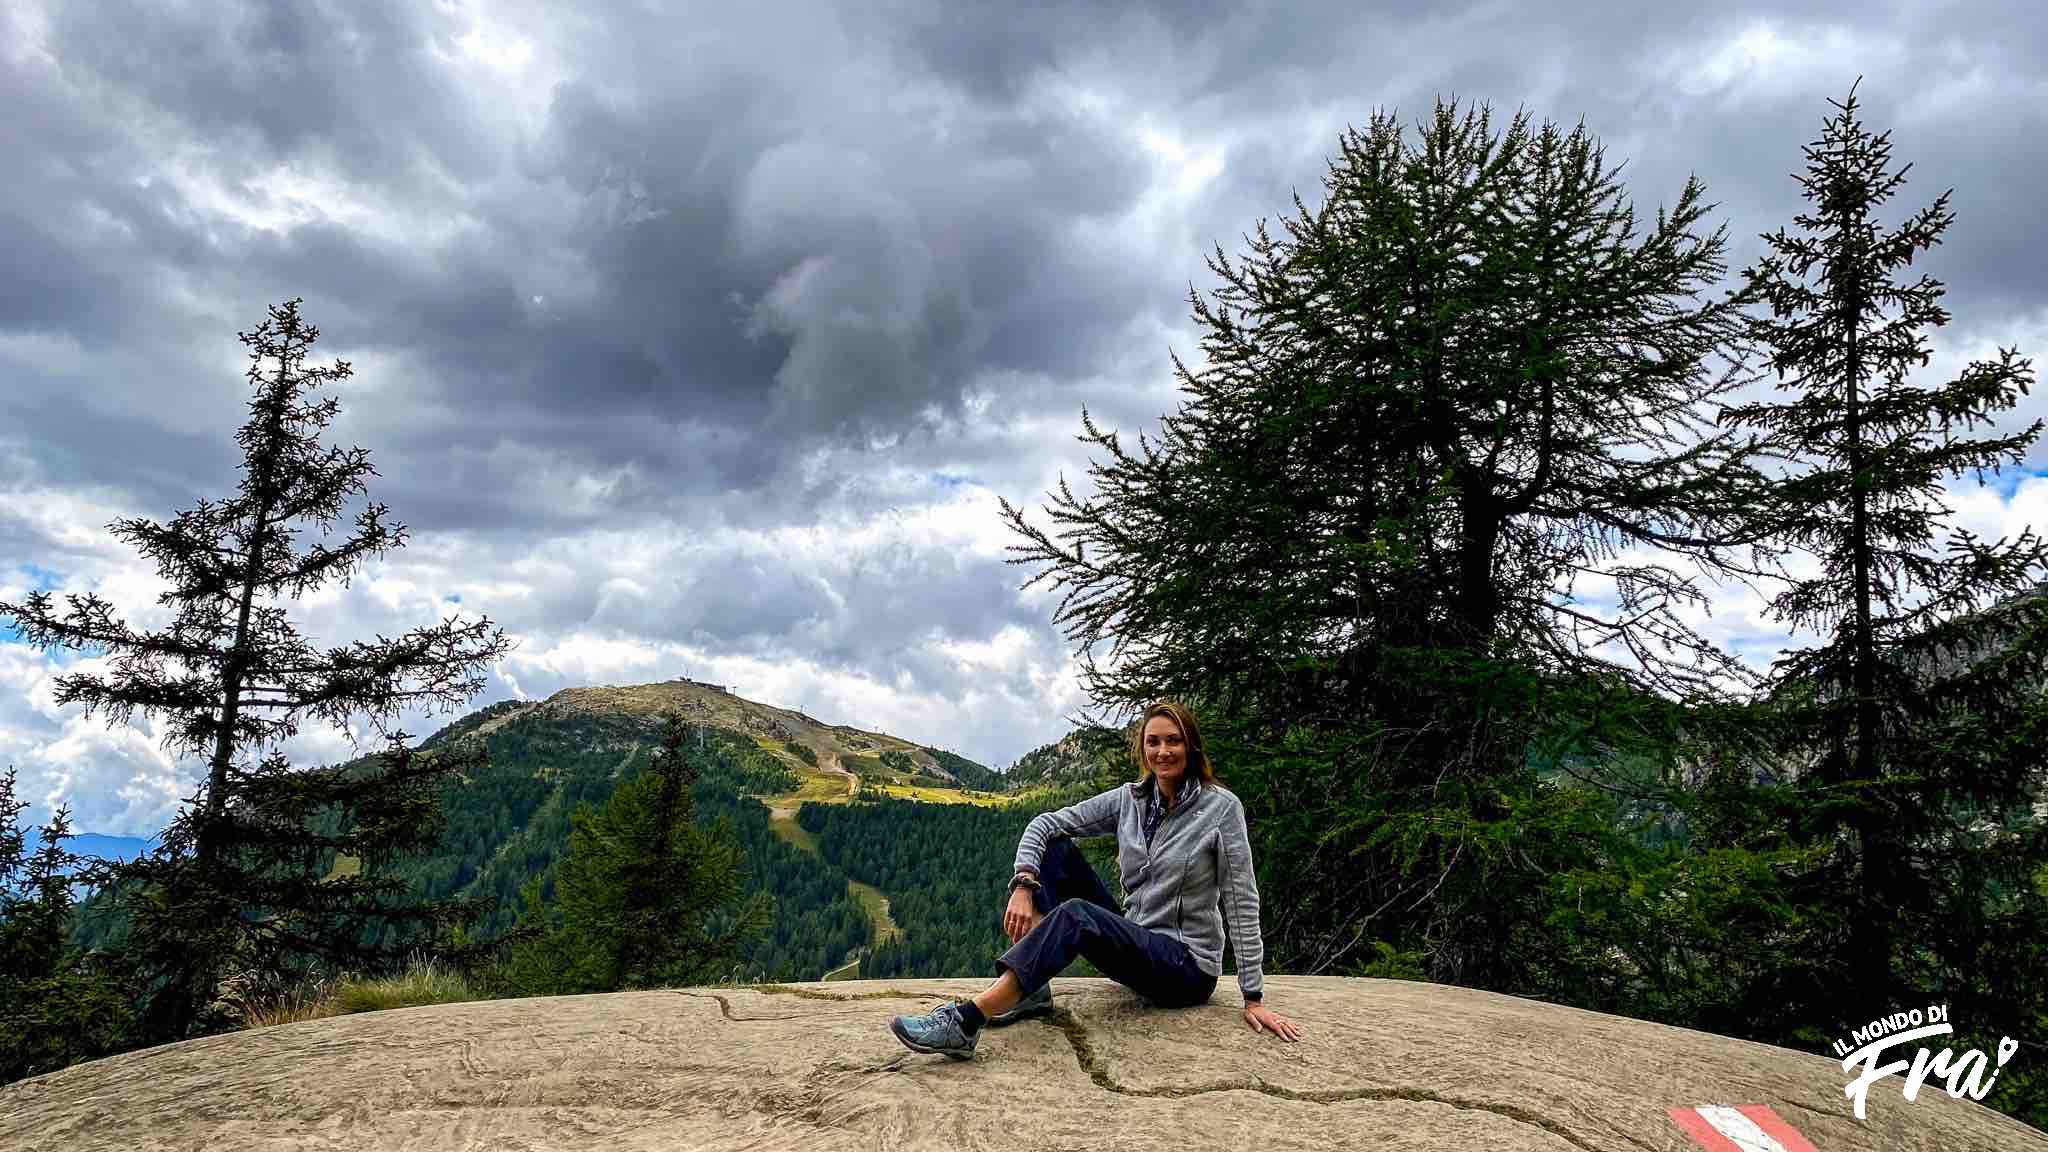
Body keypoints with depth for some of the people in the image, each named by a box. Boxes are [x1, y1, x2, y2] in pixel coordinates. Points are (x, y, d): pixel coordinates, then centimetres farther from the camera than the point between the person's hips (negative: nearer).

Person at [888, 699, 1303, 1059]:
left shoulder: (1221, 807, -11)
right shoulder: (1129, 799, 2)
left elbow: (1241, 902, -12)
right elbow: (1045, 823, -2)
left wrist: (1254, 997, -14)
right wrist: (1023, 887, -21)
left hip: (1187, 966, -6)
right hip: (1133, 946, 6)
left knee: (1075, 915, -32)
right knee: (1057, 849, -6)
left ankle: (965, 1021, -39)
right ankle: (1033, 989, -15)